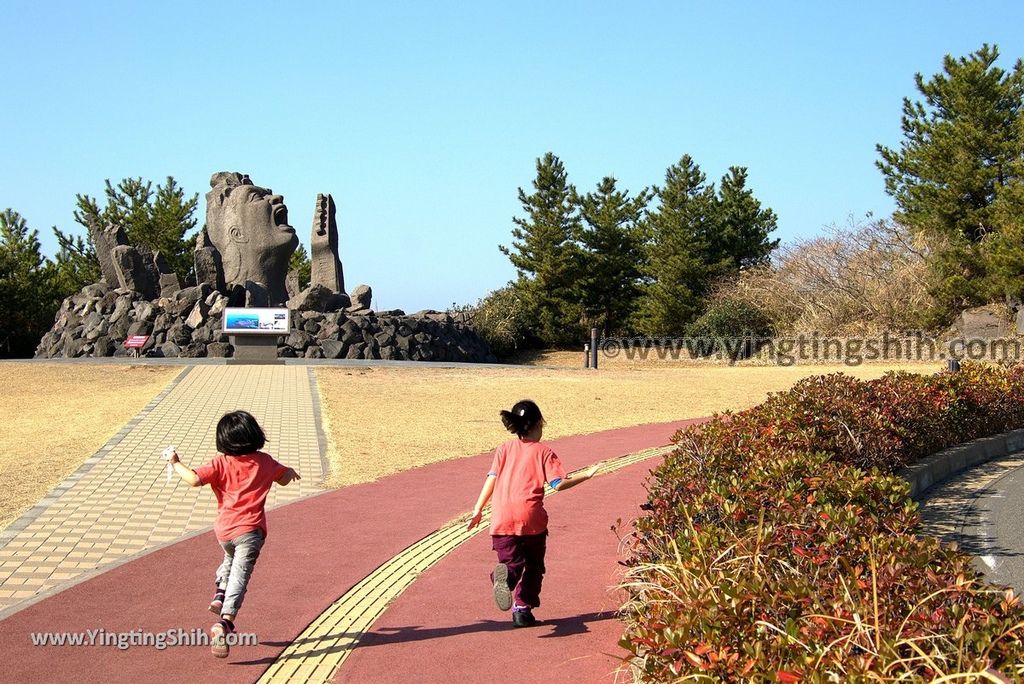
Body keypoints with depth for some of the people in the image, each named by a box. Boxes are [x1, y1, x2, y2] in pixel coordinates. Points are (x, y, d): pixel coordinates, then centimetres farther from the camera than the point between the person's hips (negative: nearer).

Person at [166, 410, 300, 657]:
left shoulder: (221, 463, 0)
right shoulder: (265, 462, 6)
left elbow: (194, 479, -14)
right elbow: (284, 478, 22)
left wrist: (176, 463, 2)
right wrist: (291, 471, 46)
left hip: (223, 529, 2)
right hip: (250, 529, -2)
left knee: (231, 559, 35)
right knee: (240, 574, -8)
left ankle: (220, 595, 21)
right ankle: (225, 621, -25)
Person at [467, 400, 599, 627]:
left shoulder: (504, 449, 14)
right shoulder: (543, 451, 5)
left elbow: (491, 478, 4)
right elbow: (558, 484, -5)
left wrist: (478, 510, 5)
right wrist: (586, 475, 6)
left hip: (502, 520, 2)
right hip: (532, 517, -2)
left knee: (512, 561, 4)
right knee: (533, 565, 17)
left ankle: (504, 576, -31)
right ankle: (523, 609, 13)